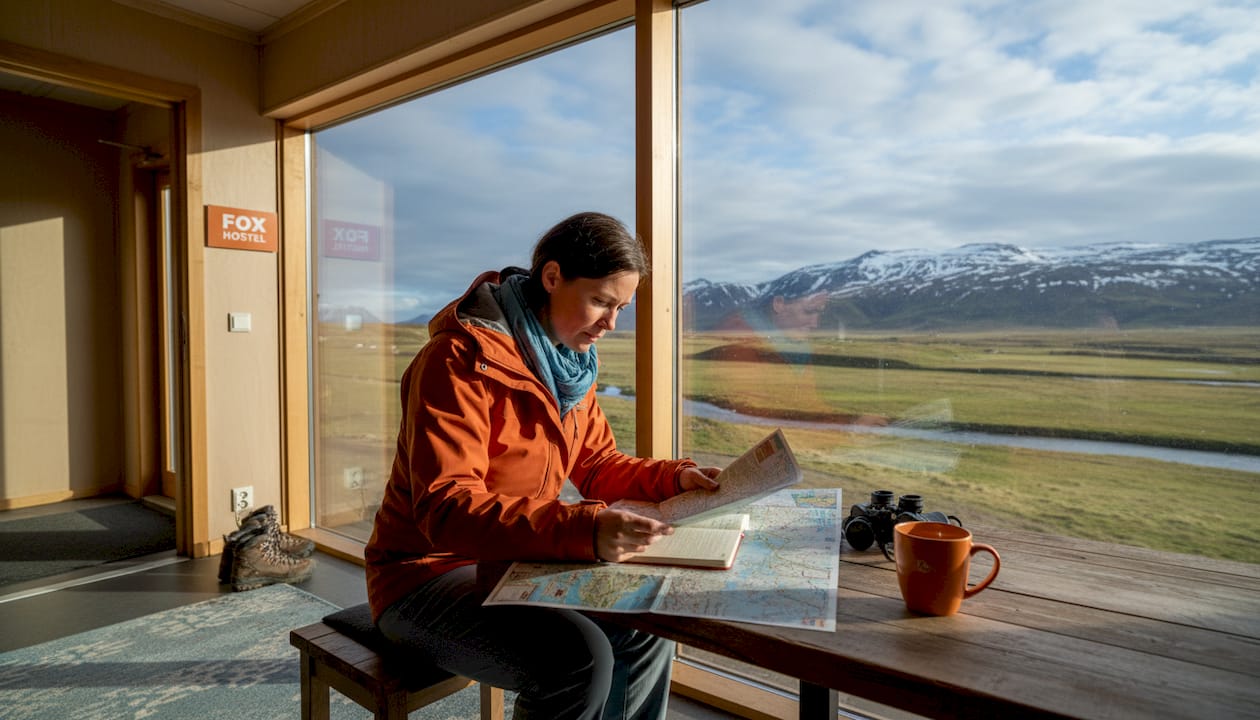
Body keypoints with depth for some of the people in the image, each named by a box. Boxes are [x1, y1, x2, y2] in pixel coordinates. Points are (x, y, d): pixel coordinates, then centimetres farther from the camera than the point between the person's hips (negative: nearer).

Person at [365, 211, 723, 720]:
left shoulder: (569, 359, 3)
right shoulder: (463, 358, -23)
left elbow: (597, 463, 10)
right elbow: (445, 509, -31)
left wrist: (673, 478, -8)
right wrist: (584, 531, -43)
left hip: (515, 563, 8)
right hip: (432, 571, -7)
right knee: (579, 658, -27)